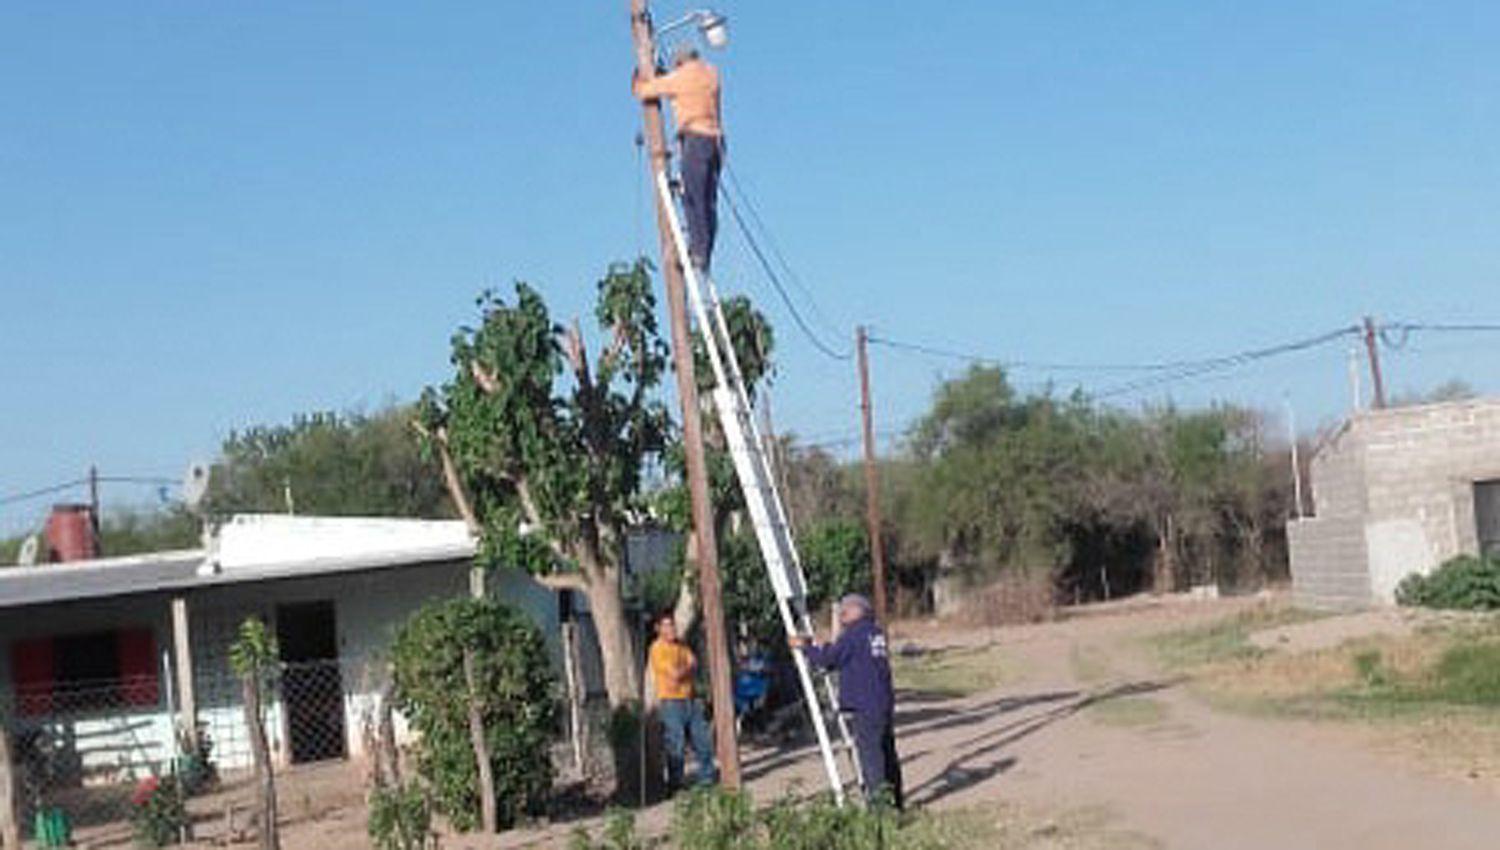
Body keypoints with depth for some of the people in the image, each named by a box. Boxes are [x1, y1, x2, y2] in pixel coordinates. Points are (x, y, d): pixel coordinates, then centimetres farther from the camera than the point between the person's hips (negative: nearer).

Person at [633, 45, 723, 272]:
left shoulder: (679, 78, -1)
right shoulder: (711, 73, 16)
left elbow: (642, 90, 8)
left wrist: (639, 78, 30)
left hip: (695, 138, -7)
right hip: (716, 140, 7)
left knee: (693, 199, -10)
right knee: (709, 203, 6)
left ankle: (698, 251, -18)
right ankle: (705, 256, 5)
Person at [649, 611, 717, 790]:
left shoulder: (682, 646, 14)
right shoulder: (657, 648, -11)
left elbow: (694, 666, 5)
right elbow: (674, 674, -18)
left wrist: (682, 671, -12)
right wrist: (688, 668, -1)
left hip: (689, 700, 7)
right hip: (670, 702, -7)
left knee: (703, 739, 10)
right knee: (675, 745, -5)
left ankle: (707, 776, 22)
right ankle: (675, 782, 4)